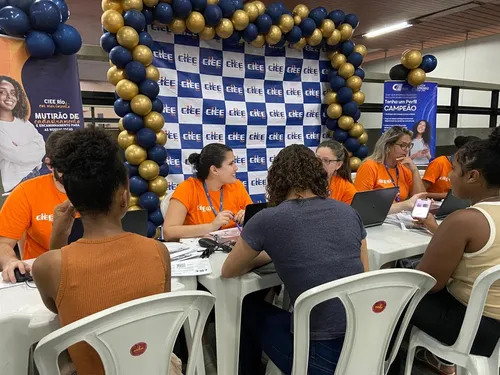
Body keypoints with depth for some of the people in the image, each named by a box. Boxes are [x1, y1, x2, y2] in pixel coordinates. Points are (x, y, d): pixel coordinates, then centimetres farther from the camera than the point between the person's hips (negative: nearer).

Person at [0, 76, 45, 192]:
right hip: (15, 185, -5)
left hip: (37, 177, 6)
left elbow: (41, 148, -1)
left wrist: (20, 150, -14)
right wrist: (31, 150, -4)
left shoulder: (23, 121, 7)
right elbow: (18, 156, -18)